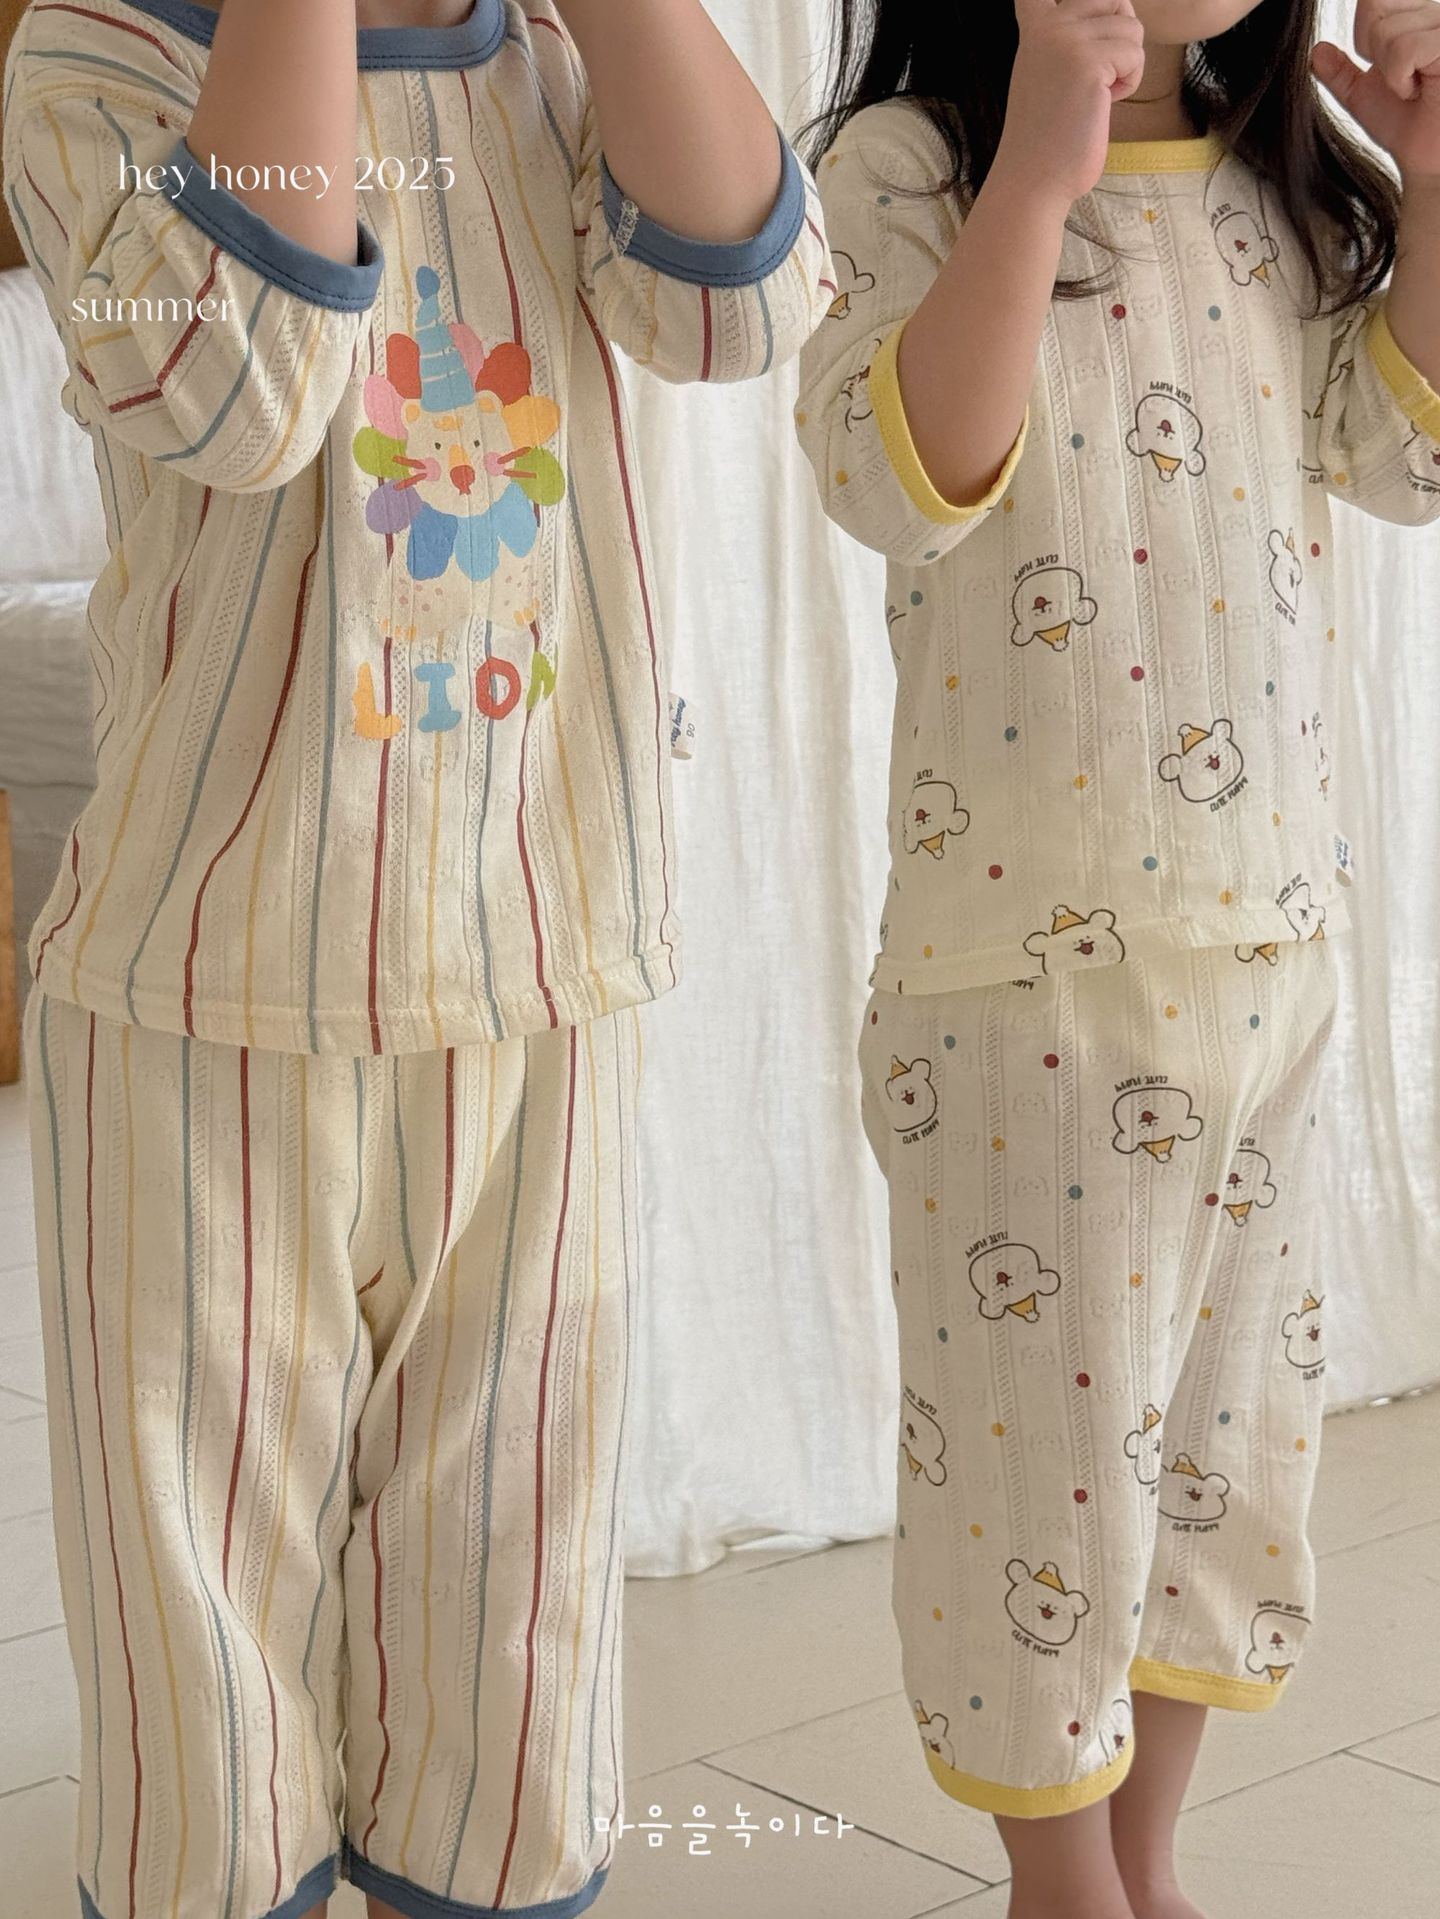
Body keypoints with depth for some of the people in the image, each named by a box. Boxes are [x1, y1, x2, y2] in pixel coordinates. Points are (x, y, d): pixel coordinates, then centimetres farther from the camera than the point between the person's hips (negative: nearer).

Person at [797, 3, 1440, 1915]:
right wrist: (1039, 171, -29)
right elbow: (901, 486, -23)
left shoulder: (1281, 181, 9)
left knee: (1231, 1426, 15)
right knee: (1048, 1444, 5)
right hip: (1032, 954, -6)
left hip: (1271, 939, 6)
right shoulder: (911, 164, -9)